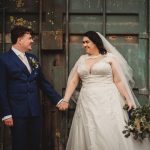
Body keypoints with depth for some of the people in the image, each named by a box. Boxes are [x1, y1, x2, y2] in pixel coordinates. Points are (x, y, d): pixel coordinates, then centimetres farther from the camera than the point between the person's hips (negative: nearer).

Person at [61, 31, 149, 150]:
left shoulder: (110, 57, 3)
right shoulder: (82, 59, 14)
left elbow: (119, 81, 0)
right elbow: (73, 81, 11)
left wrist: (128, 99, -7)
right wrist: (65, 100, 2)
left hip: (107, 101, -3)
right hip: (87, 103, 4)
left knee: (111, 136, -5)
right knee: (89, 138, 3)